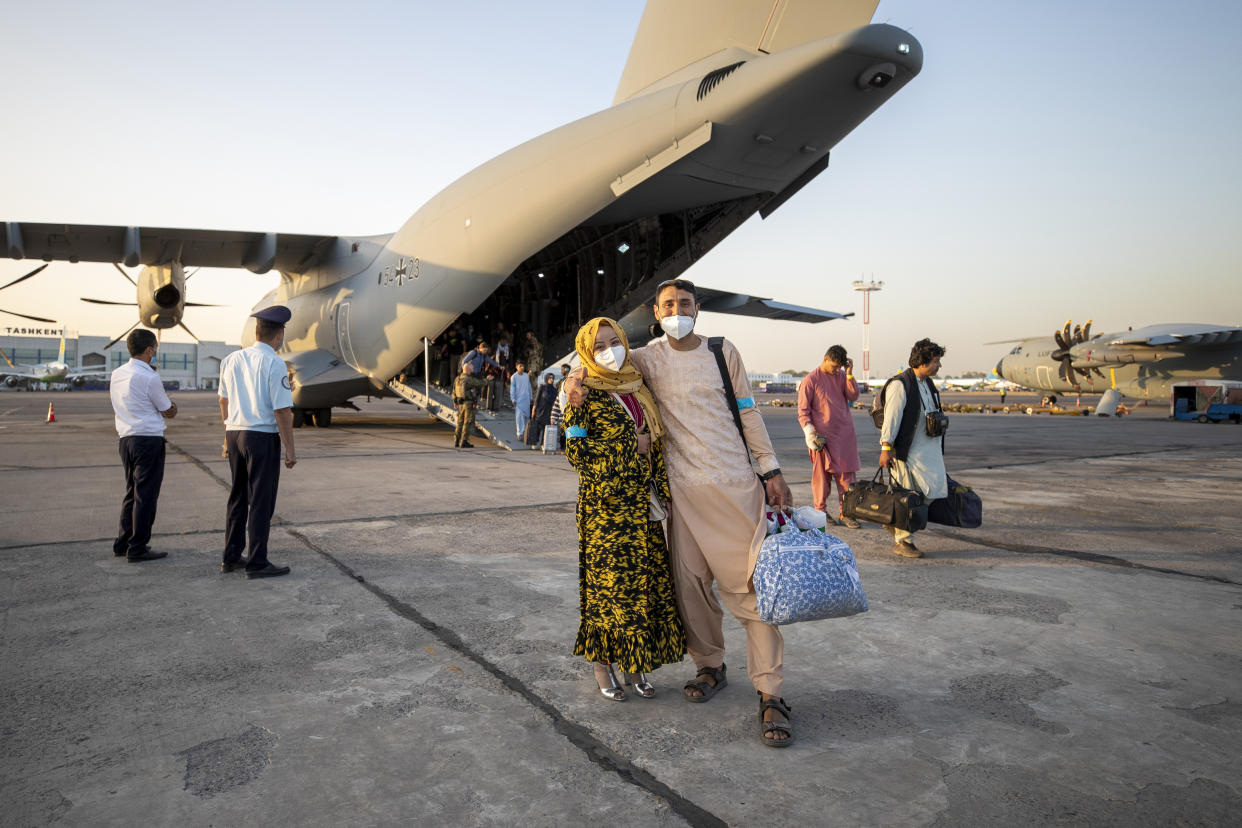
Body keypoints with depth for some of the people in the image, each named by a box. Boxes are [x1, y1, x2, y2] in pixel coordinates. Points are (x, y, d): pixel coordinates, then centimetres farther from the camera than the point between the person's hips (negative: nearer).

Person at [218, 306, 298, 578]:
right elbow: (282, 410, -16)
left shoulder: (231, 360, 8)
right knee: (261, 502, 0)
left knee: (237, 497, 17)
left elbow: (224, 400, 18)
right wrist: (290, 450, -12)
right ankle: (257, 563, 5)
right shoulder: (274, 364, -14)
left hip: (235, 434, 7)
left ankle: (231, 557, 25)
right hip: (263, 437, -7)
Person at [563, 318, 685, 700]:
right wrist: (631, 445, -11)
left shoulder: (637, 388, 13)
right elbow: (576, 451, -13)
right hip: (605, 501, -6)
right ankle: (602, 661, 17)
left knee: (647, 579, 7)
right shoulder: (584, 392, -6)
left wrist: (663, 492, 15)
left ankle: (633, 661, 21)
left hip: (643, 501, 6)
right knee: (609, 580, -1)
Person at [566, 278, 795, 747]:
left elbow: (748, 414, 9)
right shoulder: (648, 359, 7)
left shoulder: (723, 352, 7)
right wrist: (575, 377, -10)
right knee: (689, 582, 6)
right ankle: (710, 668, 27)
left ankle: (770, 695, -2)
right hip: (684, 490, 1)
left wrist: (771, 470, 5)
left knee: (751, 583, -6)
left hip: (736, 484, -1)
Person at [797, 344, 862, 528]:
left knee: (846, 475, 4)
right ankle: (821, 511, 12)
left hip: (844, 434, 5)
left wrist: (849, 374, -7)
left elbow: (853, 396, 2)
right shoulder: (810, 380, -3)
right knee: (822, 475, 1)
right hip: (822, 436, -5)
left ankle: (845, 513, 9)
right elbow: (802, 410, -4)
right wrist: (809, 432, -14)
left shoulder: (841, 376, 12)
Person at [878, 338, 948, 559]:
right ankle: (902, 541, 12)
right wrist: (886, 448, -18)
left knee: (935, 491, 5)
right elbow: (891, 417, -16)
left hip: (930, 450, 9)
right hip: (908, 451, -9)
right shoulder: (900, 384, -14)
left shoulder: (928, 384, 15)